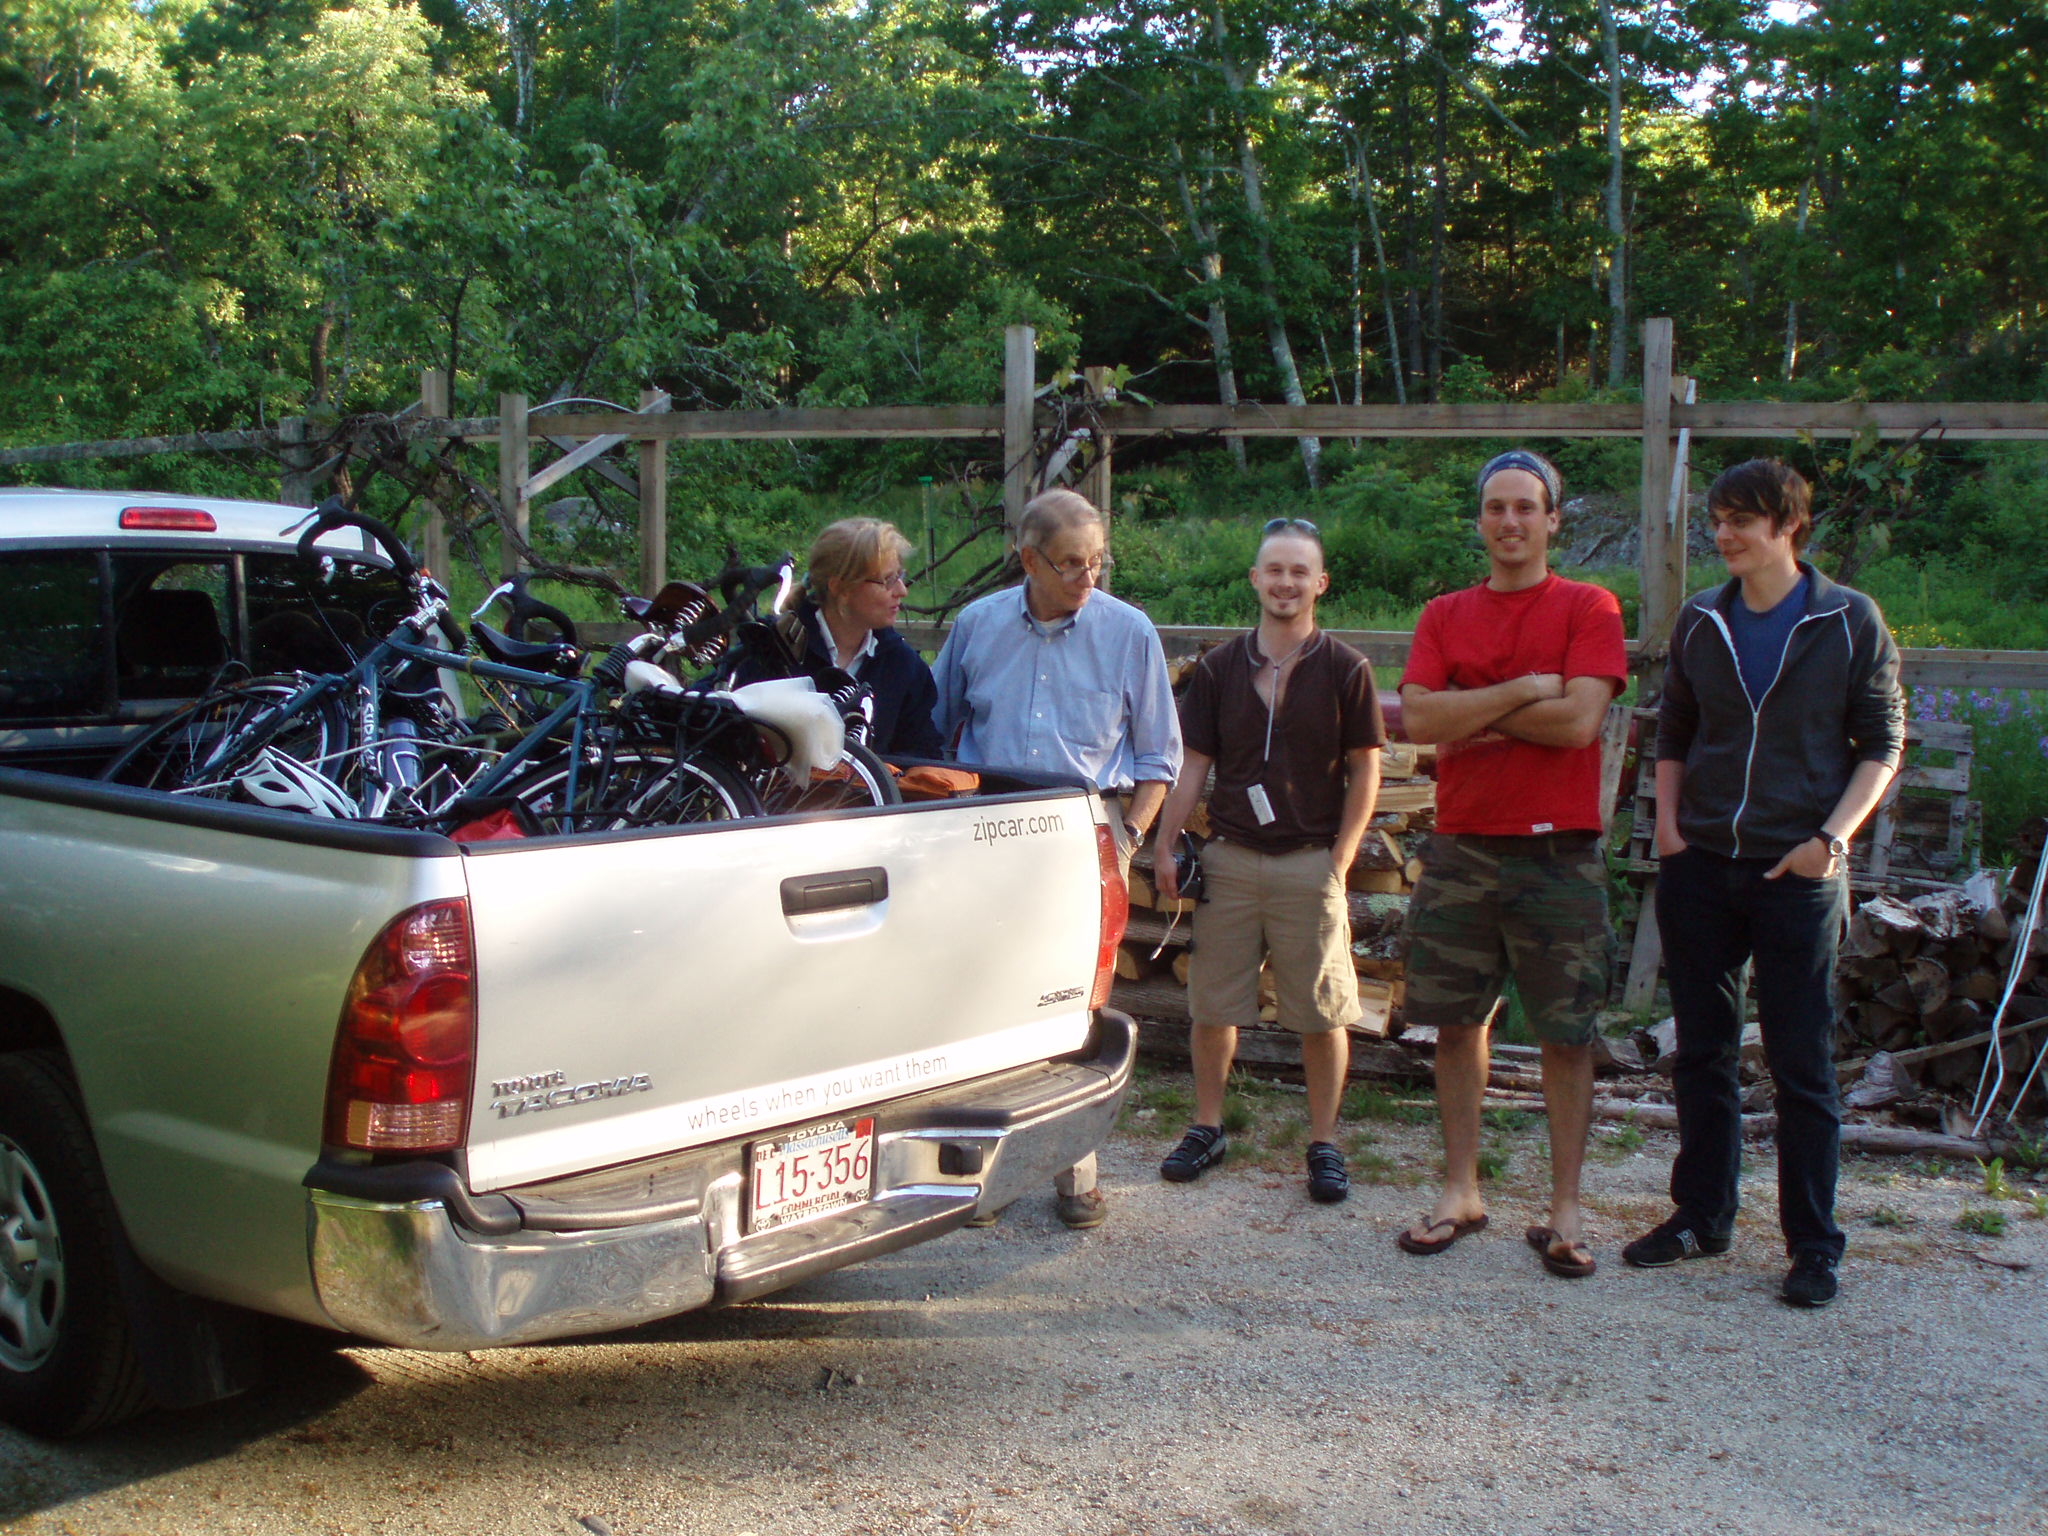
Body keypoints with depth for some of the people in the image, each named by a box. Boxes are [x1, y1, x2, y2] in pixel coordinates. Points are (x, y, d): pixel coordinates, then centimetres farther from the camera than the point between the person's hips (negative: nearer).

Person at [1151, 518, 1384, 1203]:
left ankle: (1323, 1142, 15)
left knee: (1323, 1011, 2)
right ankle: (1207, 1127, 23)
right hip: (1228, 858, 2)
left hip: (1310, 863, -2)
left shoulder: (1345, 670, 0)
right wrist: (1165, 846, 2)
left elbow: (1364, 772, 2)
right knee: (1211, 1005, 8)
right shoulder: (1219, 669, 7)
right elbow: (1192, 765, 10)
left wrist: (1340, 859, -6)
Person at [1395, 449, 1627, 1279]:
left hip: (1558, 853, -3)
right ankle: (1461, 1190, 21)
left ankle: (1564, 1208, 13)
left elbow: (1578, 720, -14)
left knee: (1565, 1035, 3)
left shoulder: (1589, 609, 0)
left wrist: (1471, 712, -7)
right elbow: (1420, 719, -5)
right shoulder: (1445, 616, 10)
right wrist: (1523, 690, -12)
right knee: (1457, 1024, 9)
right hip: (1461, 850, 3)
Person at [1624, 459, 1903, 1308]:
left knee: (1802, 1064, 0)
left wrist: (1833, 837, -11)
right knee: (1701, 1053, 11)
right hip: (1701, 864, 4)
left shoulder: (1850, 622, -2)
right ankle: (1701, 1213, 25)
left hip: (1798, 870, -3)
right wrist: (1667, 819, 4)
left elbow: (1882, 743, 1)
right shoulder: (1700, 621, 7)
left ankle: (1813, 1244, 10)